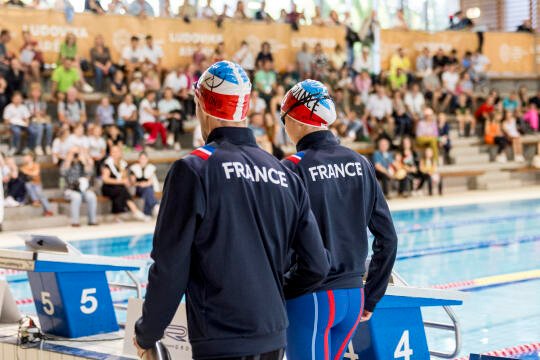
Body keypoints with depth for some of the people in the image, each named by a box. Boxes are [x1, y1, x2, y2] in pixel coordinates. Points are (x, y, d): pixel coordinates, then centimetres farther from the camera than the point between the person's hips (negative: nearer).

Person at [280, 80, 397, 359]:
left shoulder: (294, 168, -11)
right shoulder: (361, 164, 5)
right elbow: (387, 238, 7)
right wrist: (371, 299, 14)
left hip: (311, 299, -6)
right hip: (354, 296, 6)